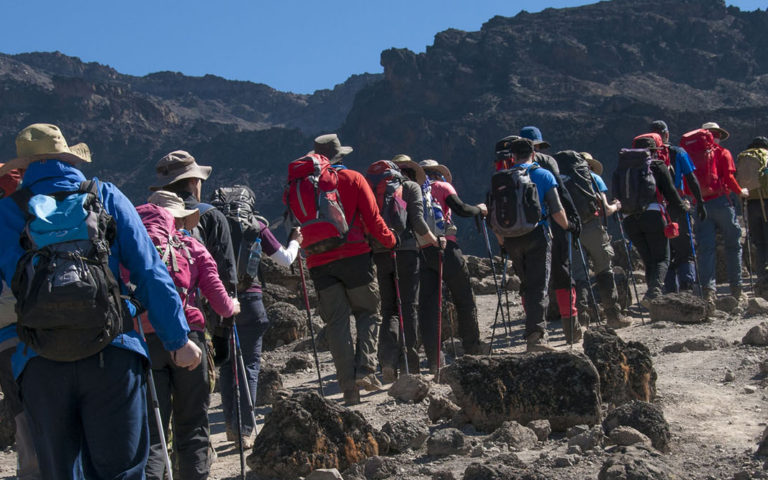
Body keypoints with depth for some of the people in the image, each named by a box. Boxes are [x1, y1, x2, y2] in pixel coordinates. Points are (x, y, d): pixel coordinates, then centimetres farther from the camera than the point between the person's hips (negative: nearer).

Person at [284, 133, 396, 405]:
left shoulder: (296, 186, 11)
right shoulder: (352, 179, 3)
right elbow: (372, 219, 3)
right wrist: (389, 241, 17)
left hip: (319, 263, 2)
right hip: (354, 255, -2)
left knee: (336, 322, 6)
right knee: (368, 313, 12)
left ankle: (349, 388, 1)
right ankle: (365, 369, -7)